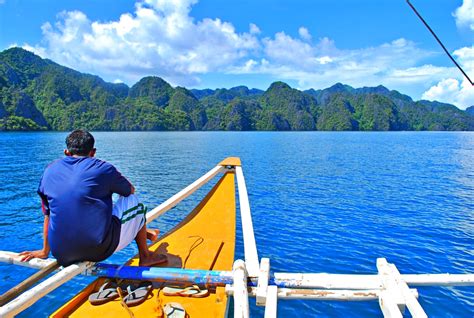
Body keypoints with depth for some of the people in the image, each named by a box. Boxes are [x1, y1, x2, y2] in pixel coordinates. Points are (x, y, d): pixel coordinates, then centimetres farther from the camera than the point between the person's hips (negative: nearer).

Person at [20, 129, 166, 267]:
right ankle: (145, 256, 24)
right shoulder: (102, 168, -4)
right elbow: (131, 190, 14)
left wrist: (44, 251, 27)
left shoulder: (50, 170, 8)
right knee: (132, 201, 17)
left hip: (63, 256, 6)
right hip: (99, 250, -5)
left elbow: (48, 214, 16)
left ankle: (142, 232, 47)